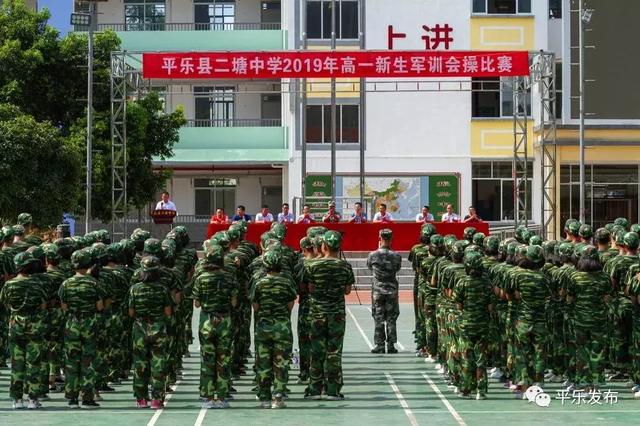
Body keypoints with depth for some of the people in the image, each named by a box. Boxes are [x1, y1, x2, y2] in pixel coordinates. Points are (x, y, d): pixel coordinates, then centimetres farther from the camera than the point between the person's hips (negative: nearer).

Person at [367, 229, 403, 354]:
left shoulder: (373, 255, -9)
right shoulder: (396, 256, -7)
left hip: (377, 291, -1)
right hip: (392, 290, 1)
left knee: (378, 319, 5)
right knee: (391, 319, 6)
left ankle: (379, 345, 4)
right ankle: (391, 345, 6)